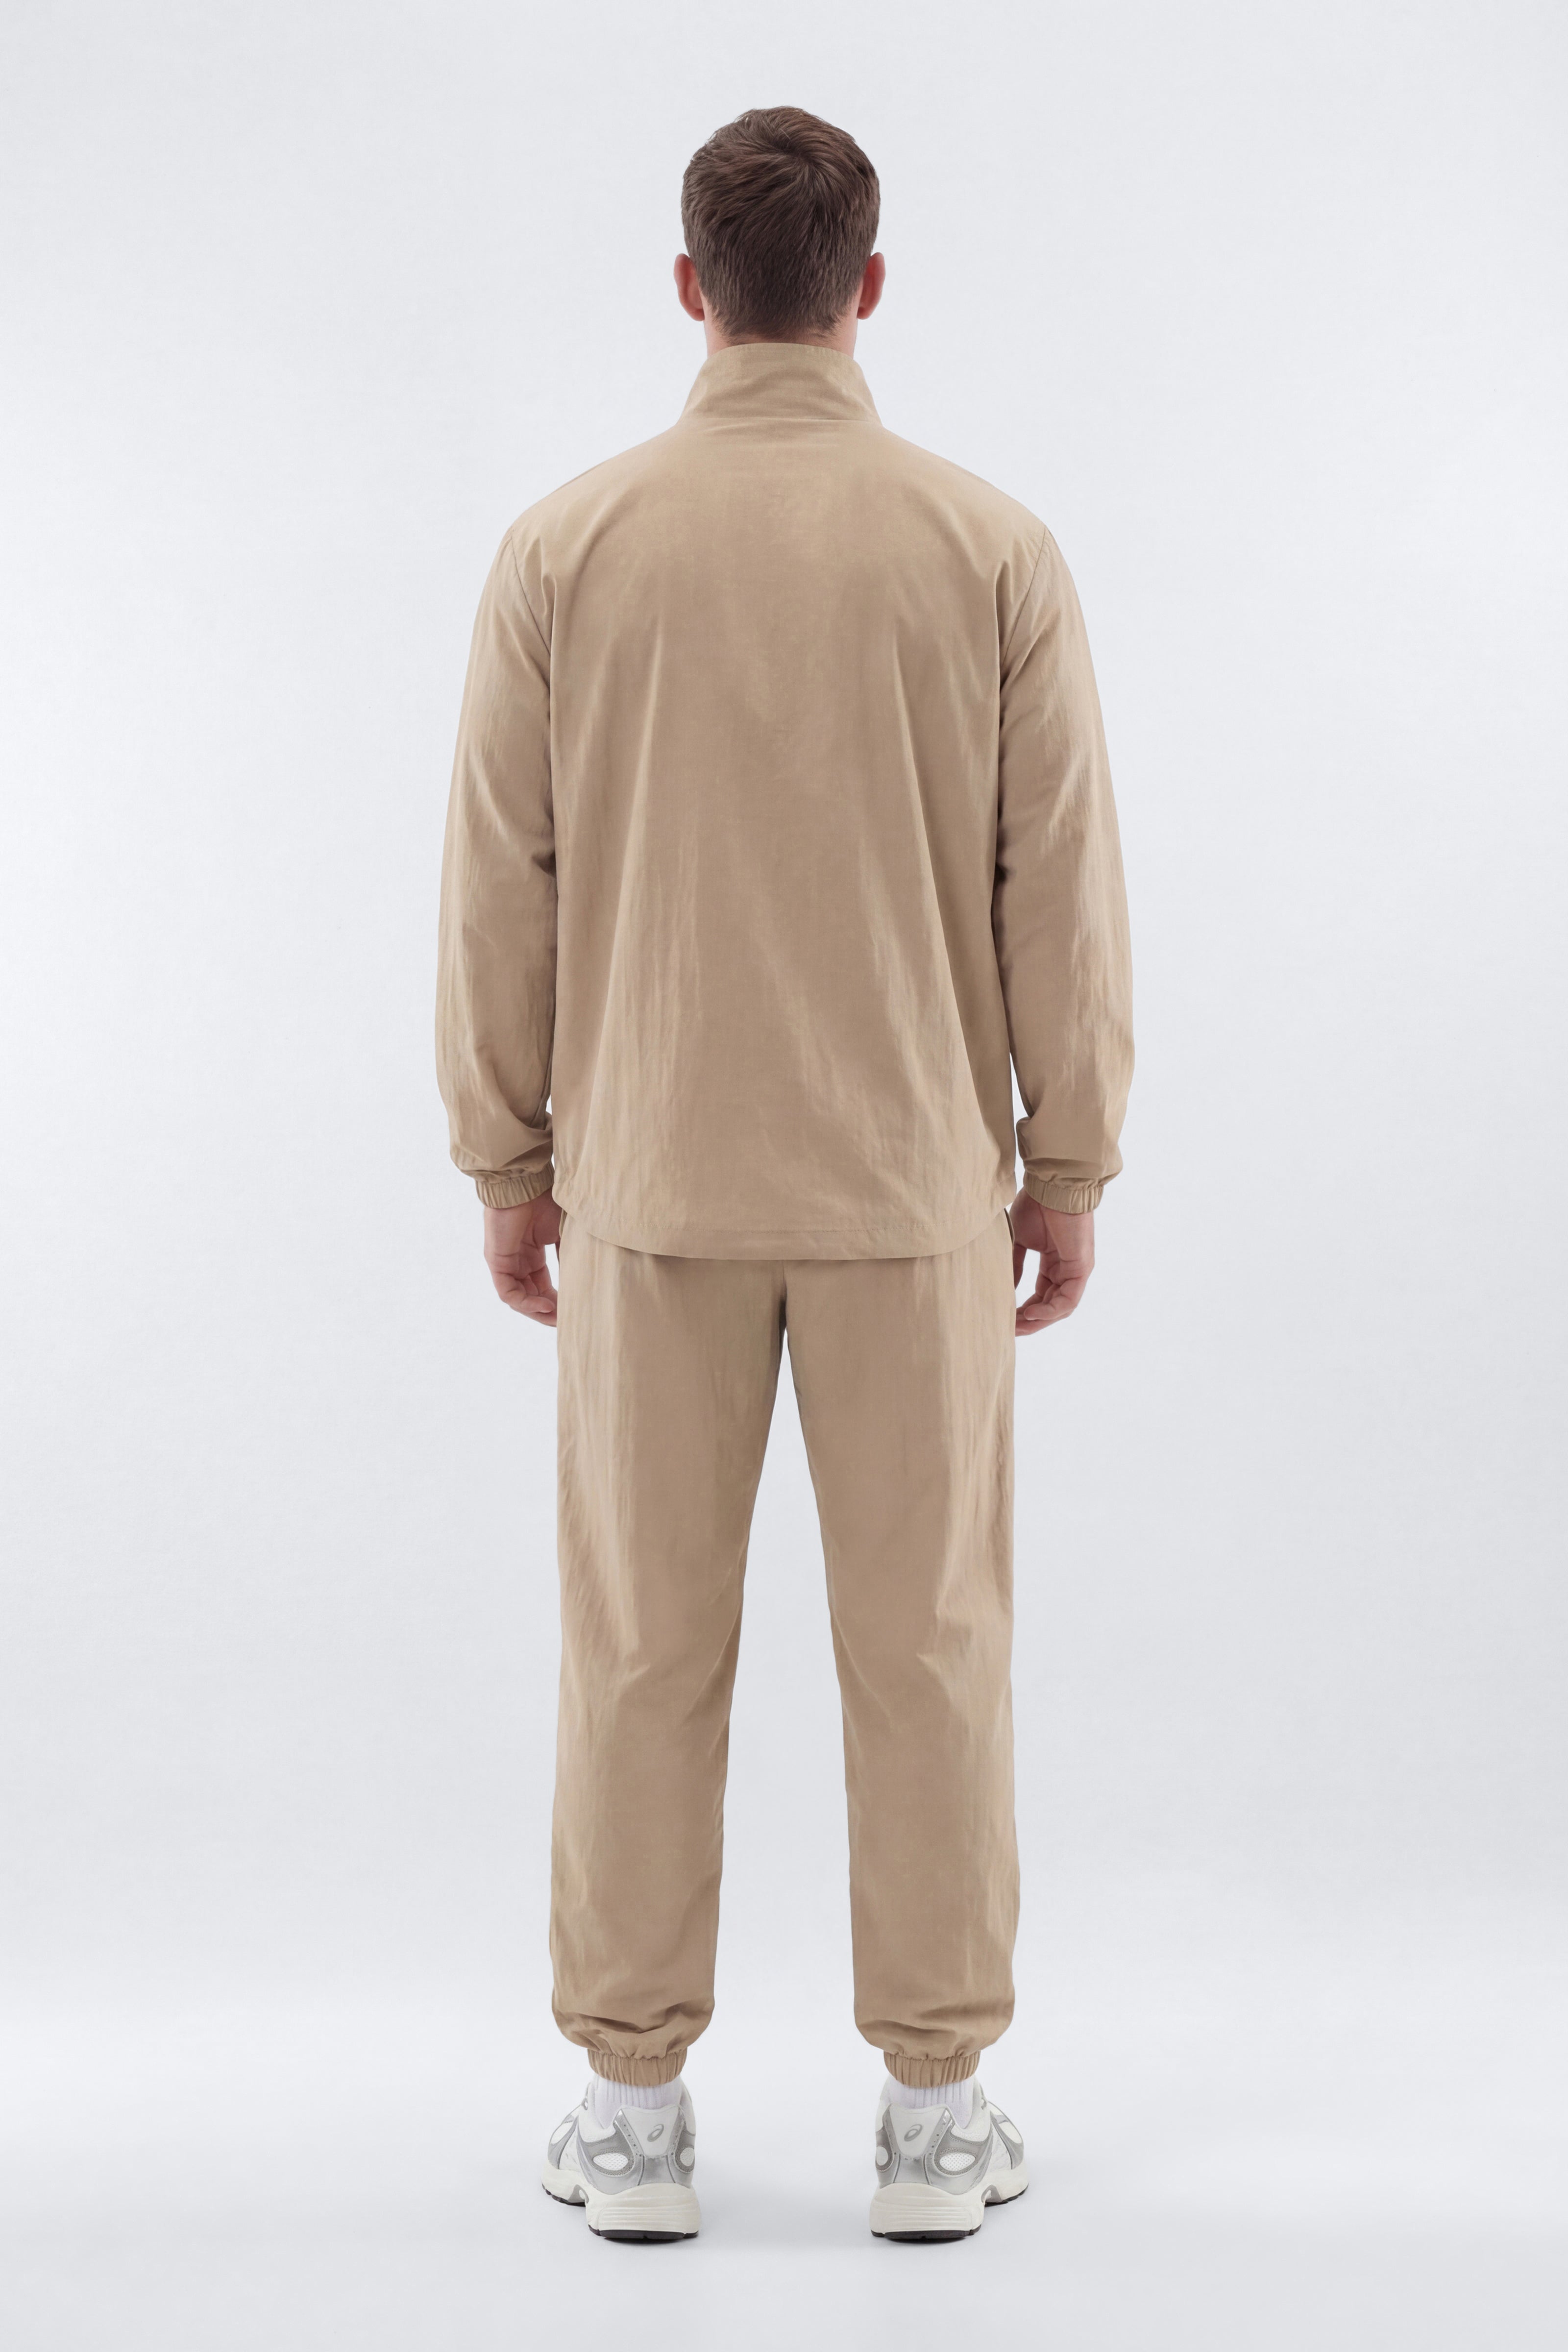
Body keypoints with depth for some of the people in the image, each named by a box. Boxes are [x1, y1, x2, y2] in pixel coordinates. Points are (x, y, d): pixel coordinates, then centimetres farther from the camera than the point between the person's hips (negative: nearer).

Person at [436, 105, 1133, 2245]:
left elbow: (502, 882, -1)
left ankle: (635, 2108, 18)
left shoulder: (569, 545, -4)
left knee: (647, 1642, 9)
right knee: (927, 1636, 9)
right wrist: (1070, 1162, 6)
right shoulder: (992, 546, -5)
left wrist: (508, 1157, 9)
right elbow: (1064, 887, -4)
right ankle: (935, 2108, 17)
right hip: (916, 1182, 0)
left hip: (649, 1179, 1)